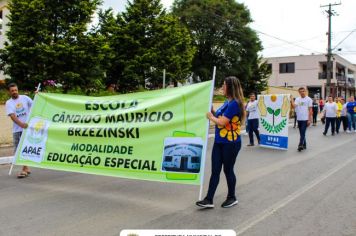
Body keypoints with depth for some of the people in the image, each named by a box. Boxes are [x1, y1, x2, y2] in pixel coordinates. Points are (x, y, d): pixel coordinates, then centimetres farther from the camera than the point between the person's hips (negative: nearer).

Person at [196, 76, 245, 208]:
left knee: (228, 170, 6)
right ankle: (209, 200, 9)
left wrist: (210, 117, -7)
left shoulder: (234, 104, -18)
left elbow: (222, 122, -21)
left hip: (231, 143, -8)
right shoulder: (227, 102, 12)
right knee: (215, 170, 6)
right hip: (219, 142, 9)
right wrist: (212, 112, 4)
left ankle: (232, 198, 25)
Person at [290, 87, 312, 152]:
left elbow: (310, 110, -6)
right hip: (299, 119, 5)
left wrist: (309, 119, -11)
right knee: (301, 133, 12)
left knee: (303, 133, -12)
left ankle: (300, 145, -15)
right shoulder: (297, 99, 8)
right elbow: (294, 106, -8)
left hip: (305, 119, -5)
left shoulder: (309, 99, -3)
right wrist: (291, 101, -21)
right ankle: (304, 145, 22)